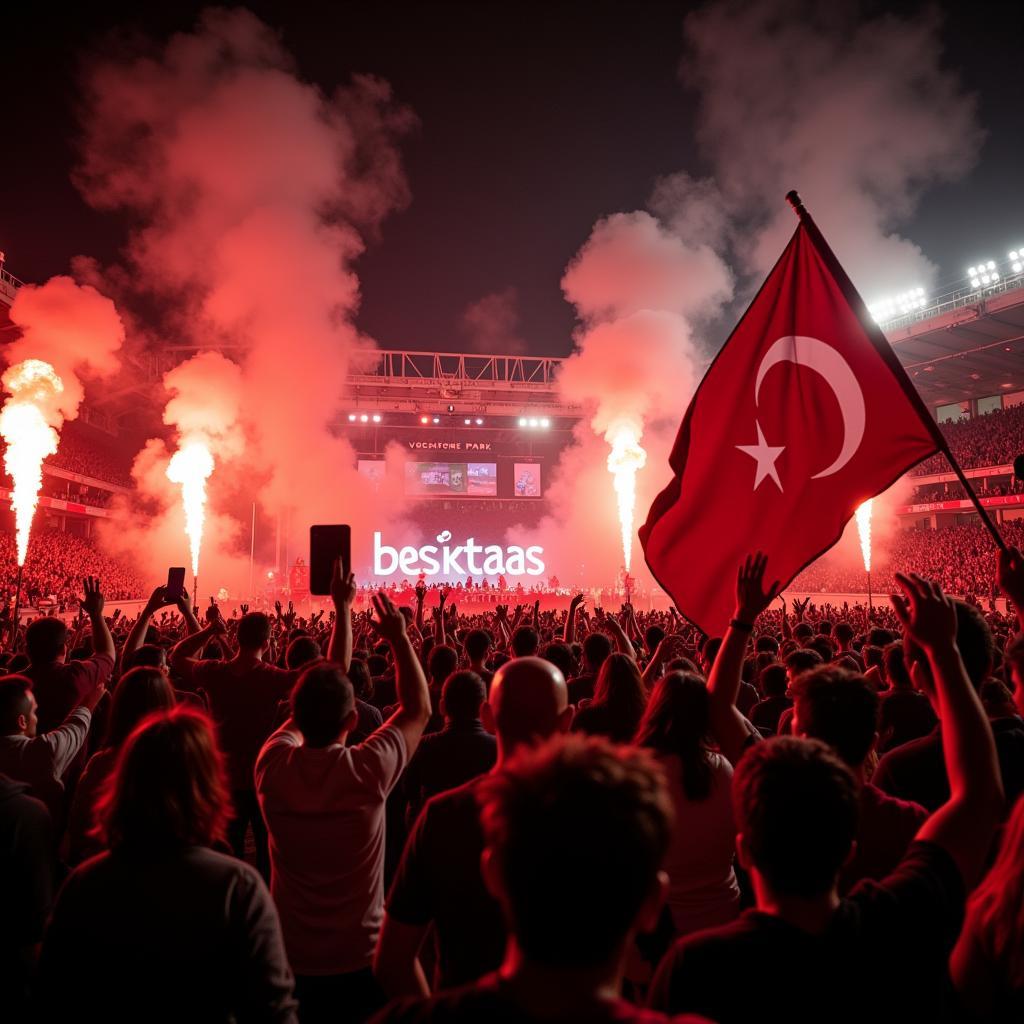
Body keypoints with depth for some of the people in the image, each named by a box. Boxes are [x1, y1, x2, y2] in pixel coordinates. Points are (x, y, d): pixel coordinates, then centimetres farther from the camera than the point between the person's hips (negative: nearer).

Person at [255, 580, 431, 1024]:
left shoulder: (273, 766, -17)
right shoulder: (369, 770, -25)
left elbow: (312, 706, -1)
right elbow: (418, 708, -7)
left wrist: (342, 612, 6)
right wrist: (399, 638, -1)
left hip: (290, 959, 3)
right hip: (361, 962, -2)